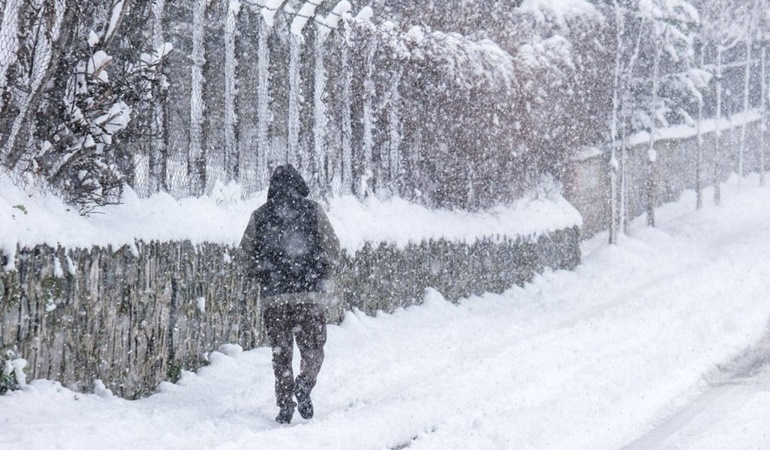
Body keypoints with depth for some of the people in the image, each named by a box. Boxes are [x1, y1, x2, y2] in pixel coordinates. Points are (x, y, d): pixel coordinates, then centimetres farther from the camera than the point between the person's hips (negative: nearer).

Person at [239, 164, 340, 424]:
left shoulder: (259, 216, 5)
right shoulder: (313, 211, 2)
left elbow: (246, 254, 7)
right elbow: (332, 248, 0)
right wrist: (324, 277, 15)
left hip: (273, 296, 1)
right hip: (310, 295, -1)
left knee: (281, 352, 9)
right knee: (312, 348, 7)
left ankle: (285, 405, 3)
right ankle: (304, 385, -20)